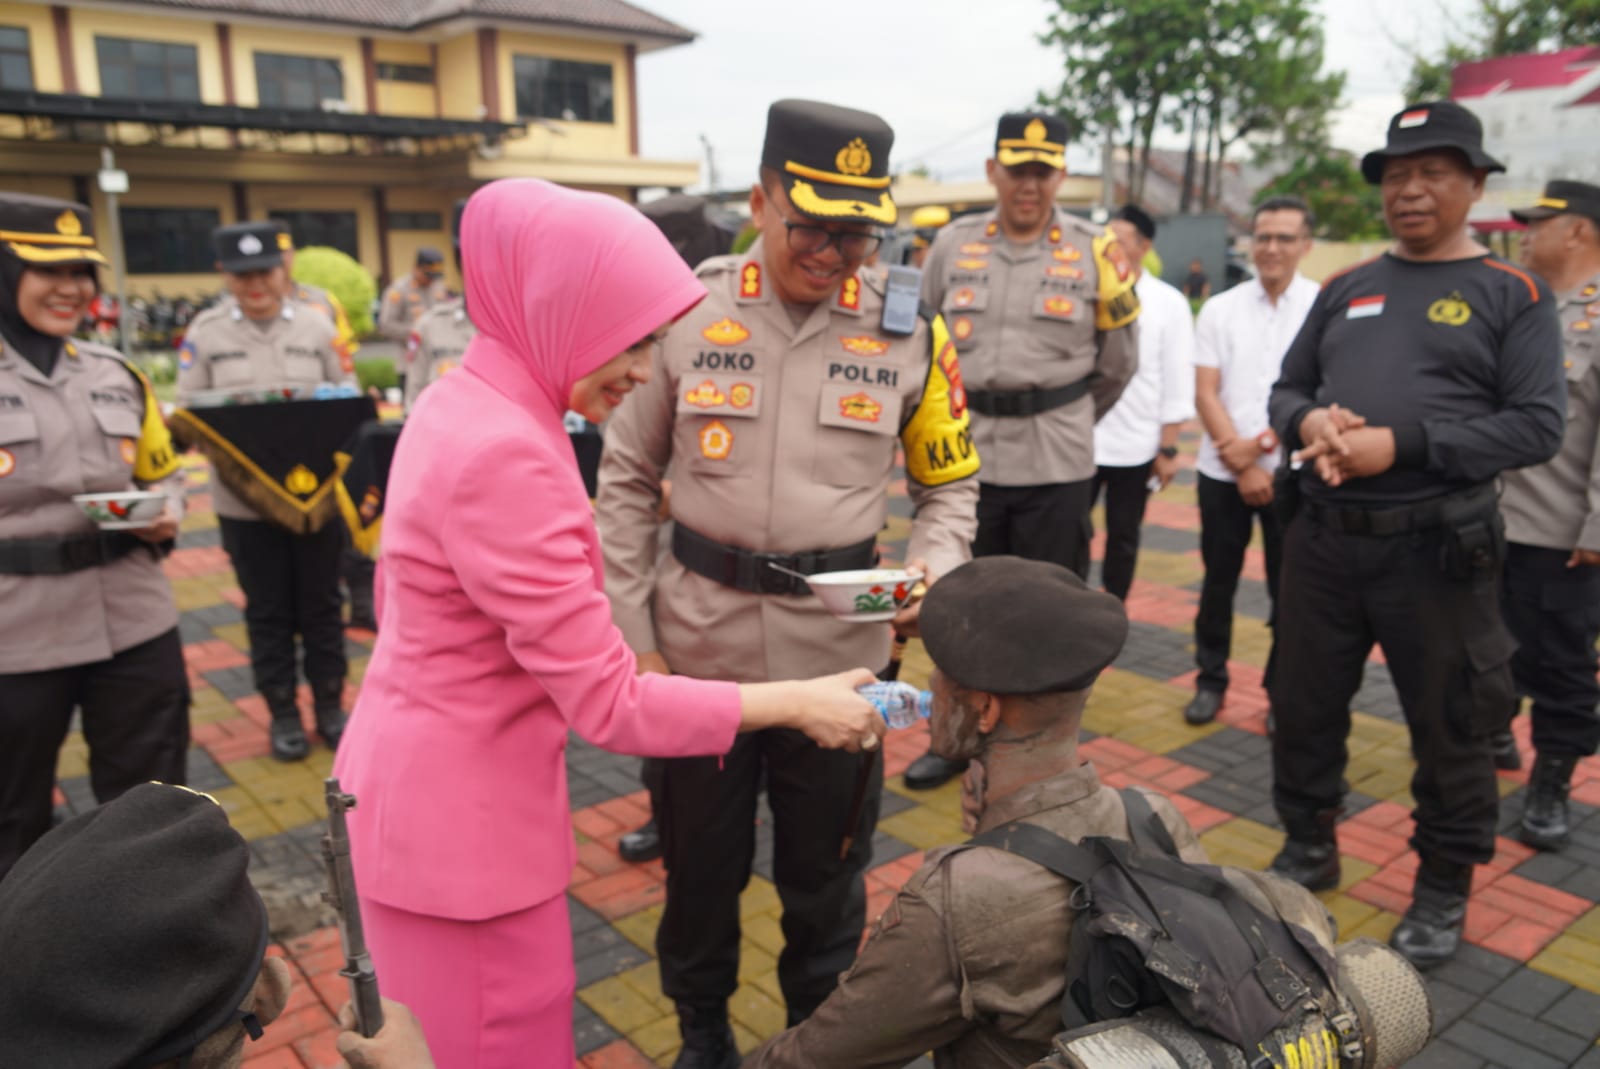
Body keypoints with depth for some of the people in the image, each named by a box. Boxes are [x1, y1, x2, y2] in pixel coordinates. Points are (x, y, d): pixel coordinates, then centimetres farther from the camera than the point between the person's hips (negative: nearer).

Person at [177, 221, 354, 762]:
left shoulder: (317, 324, 1)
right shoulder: (205, 331, 0)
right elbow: (188, 409, 2)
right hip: (244, 499, 0)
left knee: (321, 604, 11)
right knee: (267, 610, 11)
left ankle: (330, 705, 27)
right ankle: (283, 713, 25)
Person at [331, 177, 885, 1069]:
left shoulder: (462, 401, 2)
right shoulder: (504, 453, -28)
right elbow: (608, 703, -26)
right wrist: (798, 703, -19)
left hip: (428, 775, 10)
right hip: (460, 805, -10)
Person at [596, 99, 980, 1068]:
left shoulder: (909, 331, -3)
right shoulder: (683, 311, -5)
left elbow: (950, 487, 7)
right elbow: (628, 481, 2)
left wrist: (929, 578, -13)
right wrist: (634, 635, -2)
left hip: (840, 647, 0)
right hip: (698, 644, 0)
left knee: (826, 869, 16)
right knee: (700, 858, 18)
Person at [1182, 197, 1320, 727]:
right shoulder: (1220, 309, 3)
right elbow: (1205, 393, -1)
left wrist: (1264, 443, -16)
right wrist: (1240, 459, -10)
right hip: (1223, 471, 2)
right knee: (1218, 582, 10)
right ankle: (1210, 680, 24)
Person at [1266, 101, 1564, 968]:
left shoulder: (1512, 295, -1)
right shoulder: (1345, 288, 12)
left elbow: (1537, 426, -10)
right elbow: (1287, 389, 14)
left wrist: (1401, 444, -19)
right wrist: (1309, 421, -10)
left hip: (1436, 547, -4)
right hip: (1323, 537, 4)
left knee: (1448, 726, 9)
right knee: (1303, 703, 14)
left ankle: (1444, 886, 30)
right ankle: (1308, 847, 36)